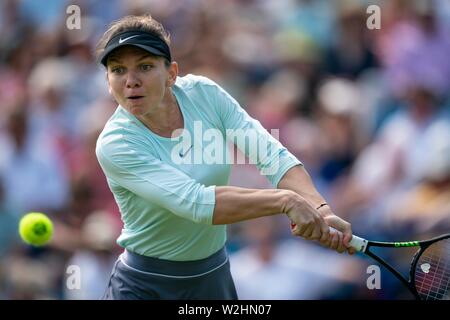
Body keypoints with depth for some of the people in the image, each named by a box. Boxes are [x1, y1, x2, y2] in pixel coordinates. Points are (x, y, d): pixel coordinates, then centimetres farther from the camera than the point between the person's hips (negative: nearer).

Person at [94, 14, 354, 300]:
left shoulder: (204, 93, -9)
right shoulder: (114, 145, -22)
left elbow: (272, 155, -16)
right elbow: (194, 201, -32)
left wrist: (321, 211, -33)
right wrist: (286, 200, -39)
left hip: (215, 276, 4)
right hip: (145, 287, -4)